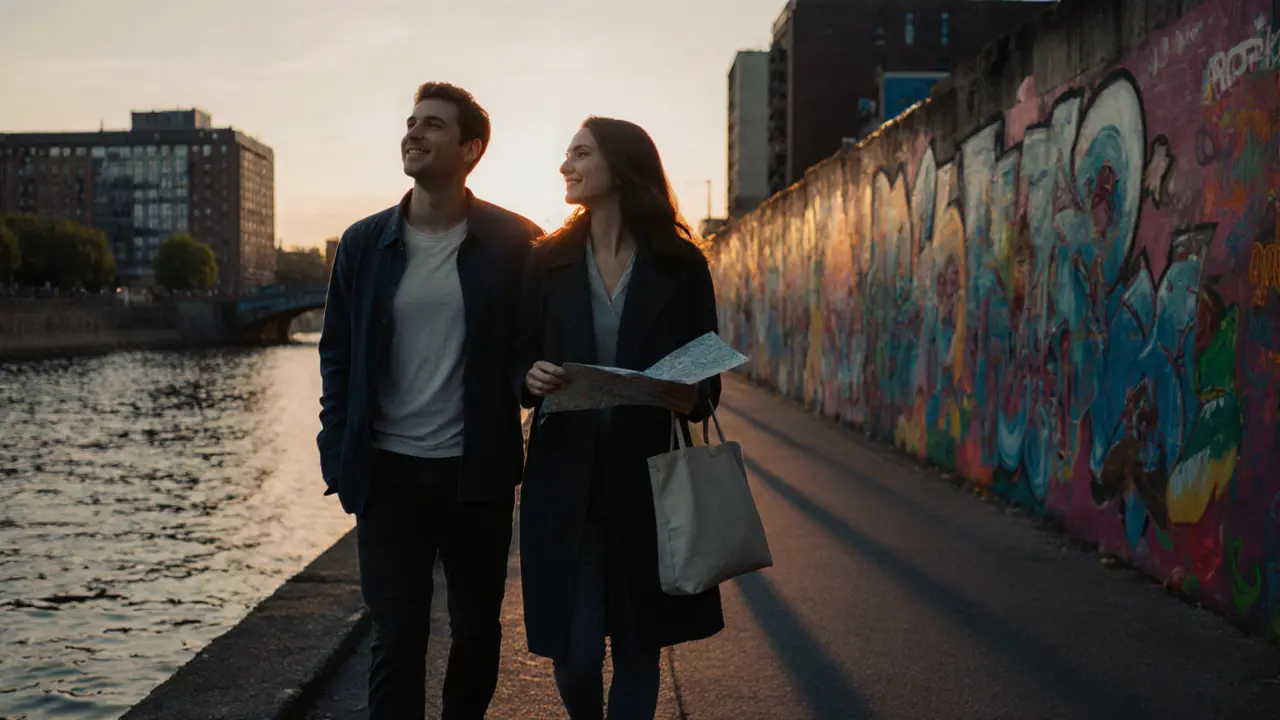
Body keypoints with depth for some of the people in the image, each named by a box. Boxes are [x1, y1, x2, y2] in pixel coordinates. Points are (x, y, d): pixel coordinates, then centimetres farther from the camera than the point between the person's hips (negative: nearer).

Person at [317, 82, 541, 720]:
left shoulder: (515, 243, -3)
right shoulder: (364, 243, 4)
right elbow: (337, 357, 7)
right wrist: (339, 458, 0)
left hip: (478, 474, 0)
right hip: (389, 474, 1)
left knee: (477, 631, 13)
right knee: (397, 637, 1)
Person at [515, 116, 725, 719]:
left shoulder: (680, 265, 1)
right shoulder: (548, 262, 5)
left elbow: (708, 374, 4)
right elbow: (520, 365, 8)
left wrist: (691, 399, -18)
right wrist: (532, 378, -15)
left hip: (649, 481, 0)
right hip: (566, 480, 1)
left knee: (638, 652, 8)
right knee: (575, 653, 0)